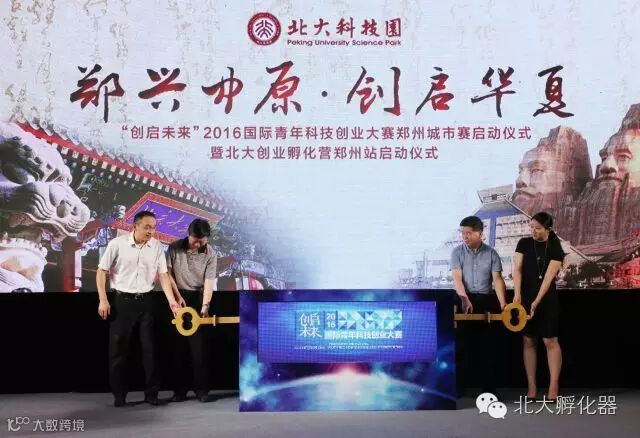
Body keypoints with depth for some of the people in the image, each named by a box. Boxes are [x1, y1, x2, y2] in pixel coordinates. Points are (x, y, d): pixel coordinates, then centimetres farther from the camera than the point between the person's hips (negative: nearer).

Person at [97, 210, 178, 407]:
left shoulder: (157, 246, -2)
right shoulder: (117, 244, -10)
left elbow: (163, 275, 2)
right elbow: (102, 271, -2)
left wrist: (171, 300, -6)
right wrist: (103, 300, -7)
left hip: (146, 301, 2)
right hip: (122, 301, -2)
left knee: (149, 347, 5)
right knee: (118, 348, 4)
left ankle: (151, 393, 15)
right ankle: (119, 394, 17)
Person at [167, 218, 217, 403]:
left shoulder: (210, 254, -8)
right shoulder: (174, 248, -6)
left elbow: (209, 282, -12)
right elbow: (168, 273, -1)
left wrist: (205, 306, -23)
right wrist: (178, 296, -7)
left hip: (198, 299, -1)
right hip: (178, 299, 1)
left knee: (199, 346, -3)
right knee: (178, 346, 4)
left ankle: (202, 389, 5)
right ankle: (180, 389, 12)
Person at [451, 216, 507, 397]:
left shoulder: (491, 253, 3)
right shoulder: (457, 252, 1)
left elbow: (497, 279, -5)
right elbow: (457, 277, -10)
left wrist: (503, 303, -19)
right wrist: (465, 299, -25)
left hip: (487, 301, 1)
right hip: (464, 301, -1)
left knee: (488, 346, 4)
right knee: (461, 345, 0)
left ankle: (489, 389, 13)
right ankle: (459, 388, 7)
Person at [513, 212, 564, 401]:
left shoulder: (556, 249, -6)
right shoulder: (524, 243, 2)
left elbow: (548, 277, -13)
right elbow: (517, 269, -4)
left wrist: (536, 302, -21)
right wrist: (517, 294, -17)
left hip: (547, 299, -2)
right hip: (525, 297, 2)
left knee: (550, 341, -2)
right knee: (528, 341, 3)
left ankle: (554, 386, 3)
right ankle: (531, 386, 7)